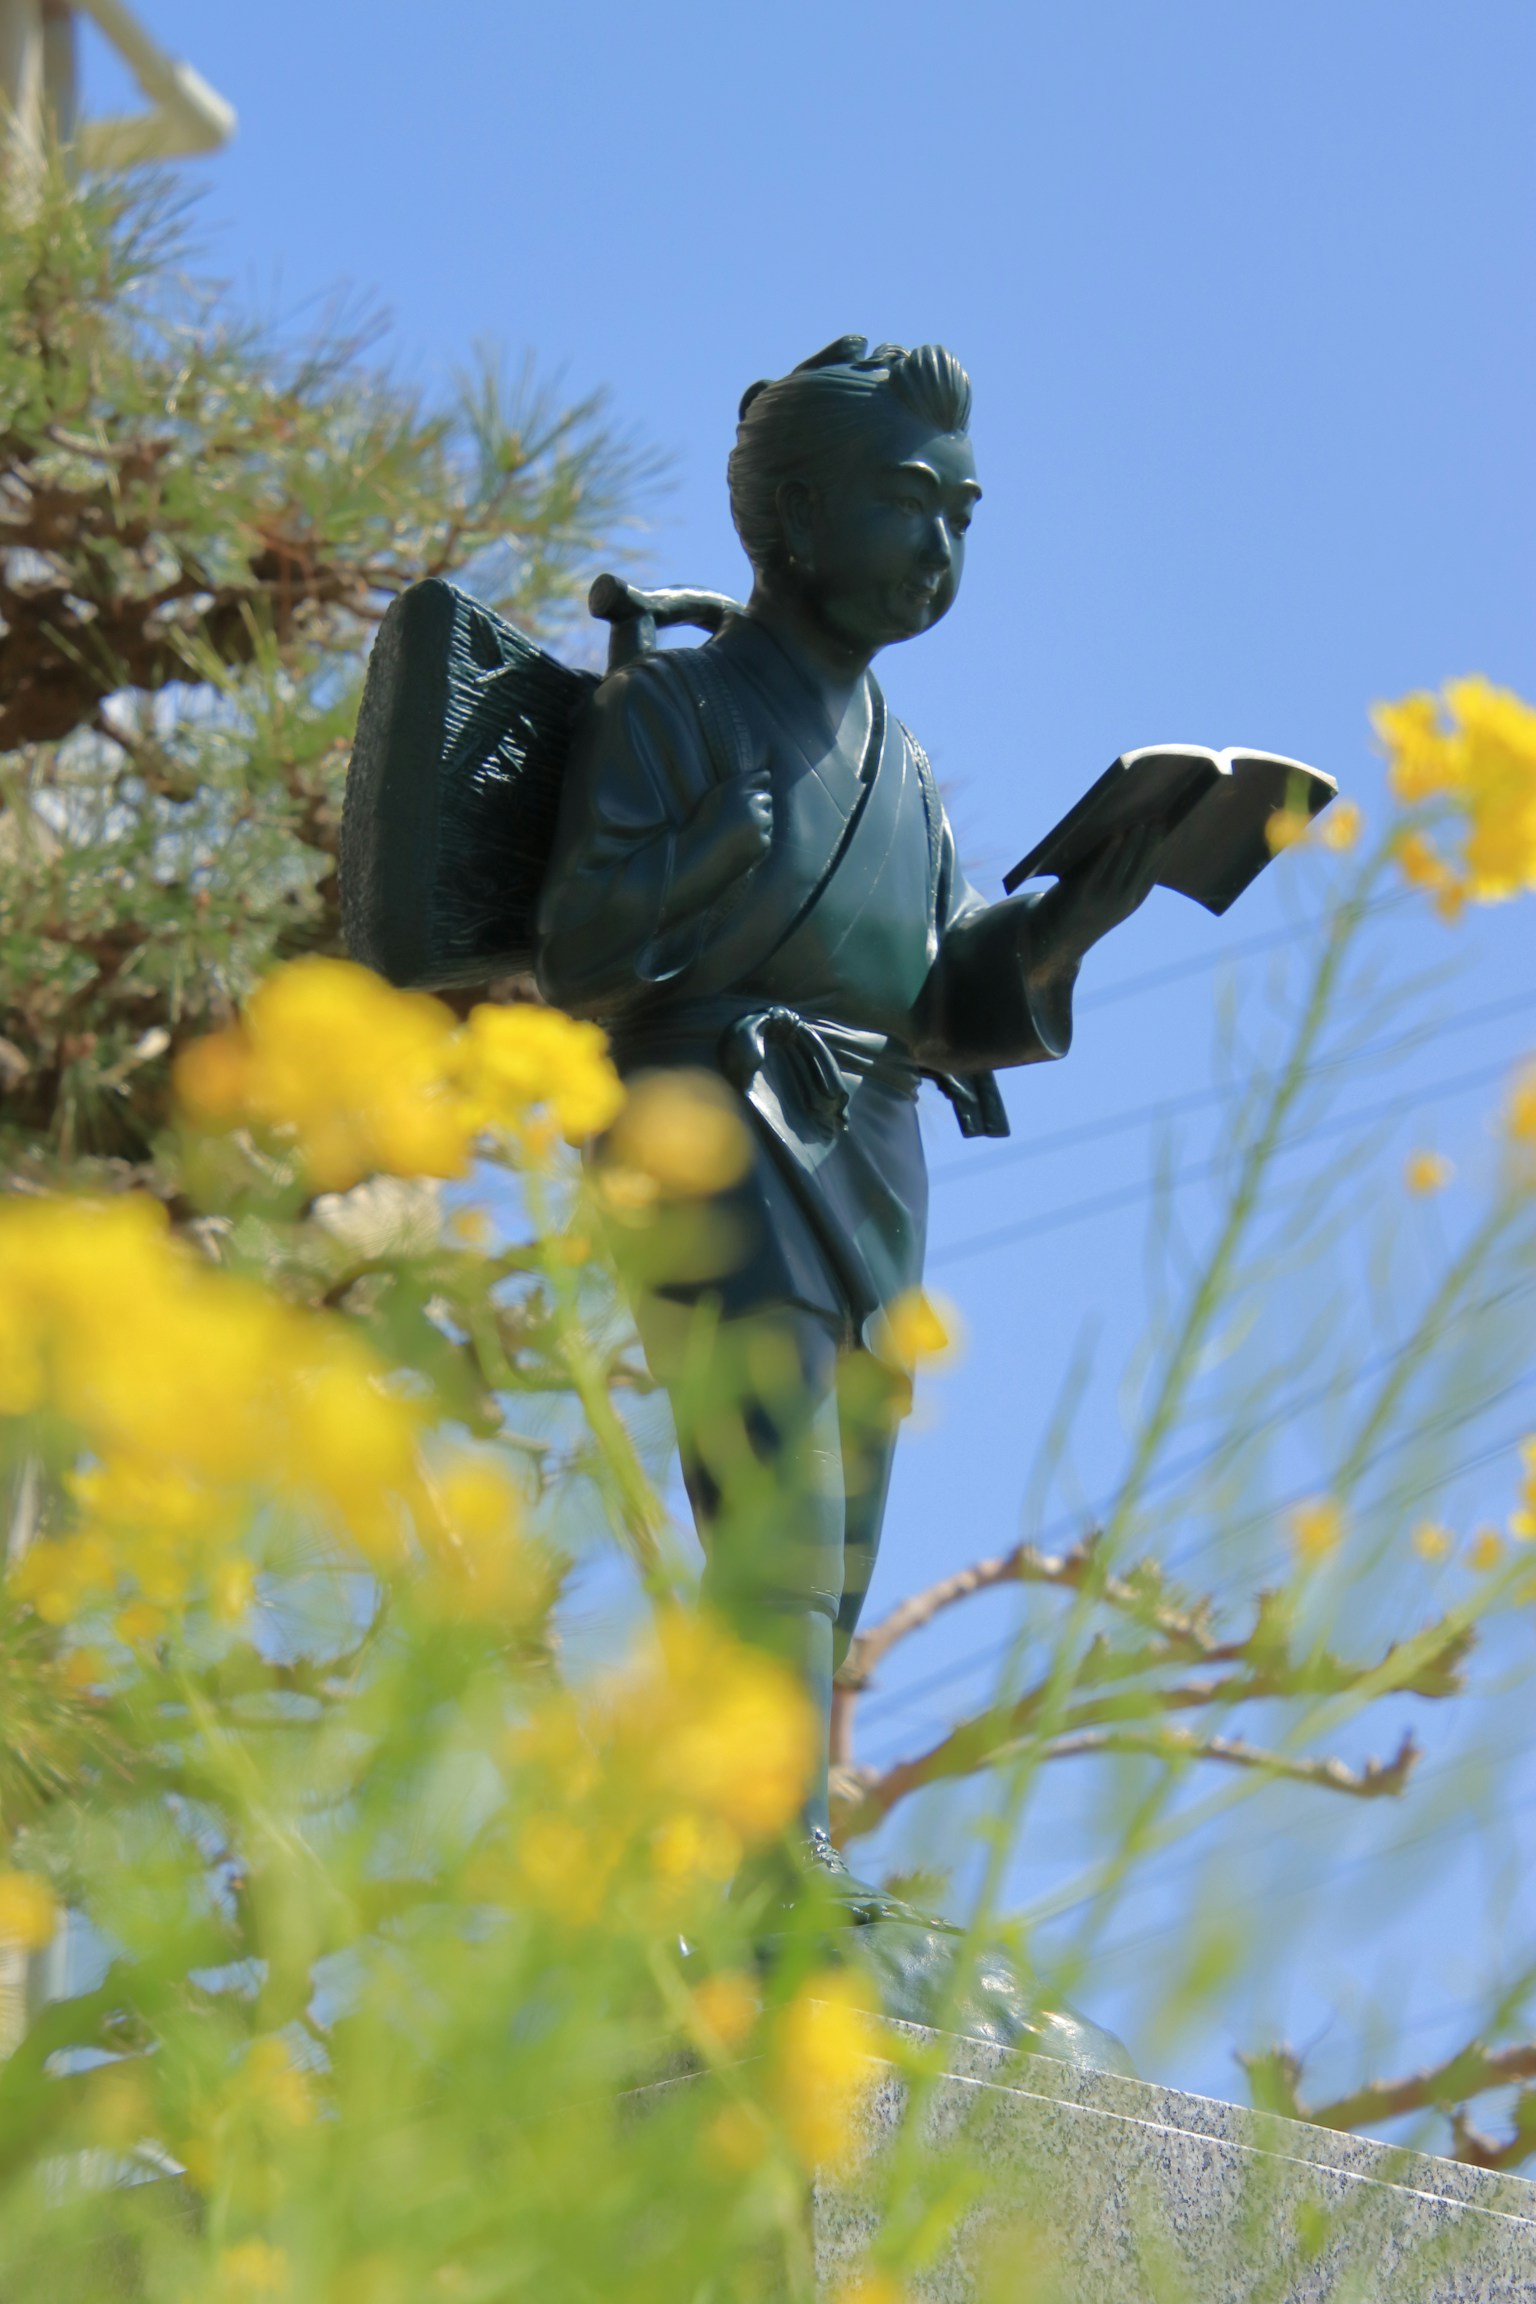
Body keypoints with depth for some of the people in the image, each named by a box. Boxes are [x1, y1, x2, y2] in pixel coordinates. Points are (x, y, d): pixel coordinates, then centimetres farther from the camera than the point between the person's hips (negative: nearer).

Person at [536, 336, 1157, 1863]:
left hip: (872, 1193, 8)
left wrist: (1077, 917, 0)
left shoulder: (899, 764, 23)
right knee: (781, 1559, -19)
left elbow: (951, 1008, 16)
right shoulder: (671, 709, 2)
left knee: (826, 1586, 5)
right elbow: (584, 965, -7)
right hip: (719, 1170, -8)